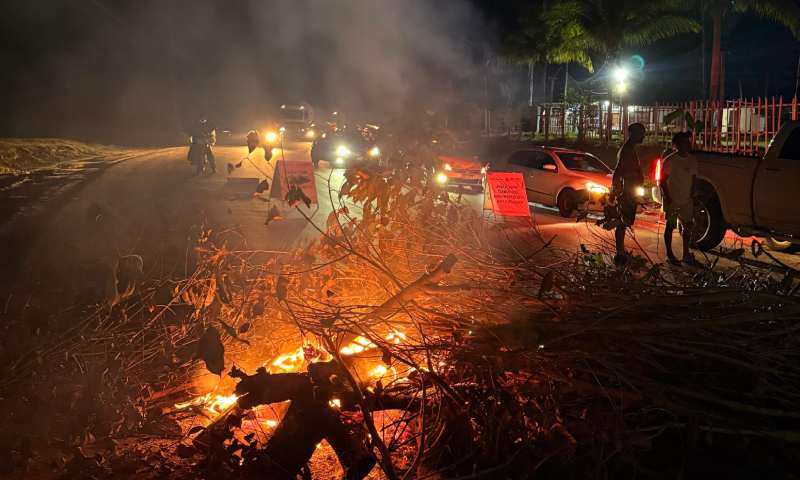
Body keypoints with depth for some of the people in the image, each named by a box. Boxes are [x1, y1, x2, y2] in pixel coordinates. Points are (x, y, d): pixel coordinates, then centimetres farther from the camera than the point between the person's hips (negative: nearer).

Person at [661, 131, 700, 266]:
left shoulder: (692, 160, 3)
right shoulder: (670, 161, -14)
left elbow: (694, 178, 13)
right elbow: (663, 181, -12)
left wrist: (691, 195, 5)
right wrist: (668, 198, -15)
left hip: (686, 200, 6)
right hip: (672, 201, -6)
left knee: (688, 225, 8)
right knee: (671, 226, 3)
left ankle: (686, 254, 21)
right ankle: (669, 254, 14)